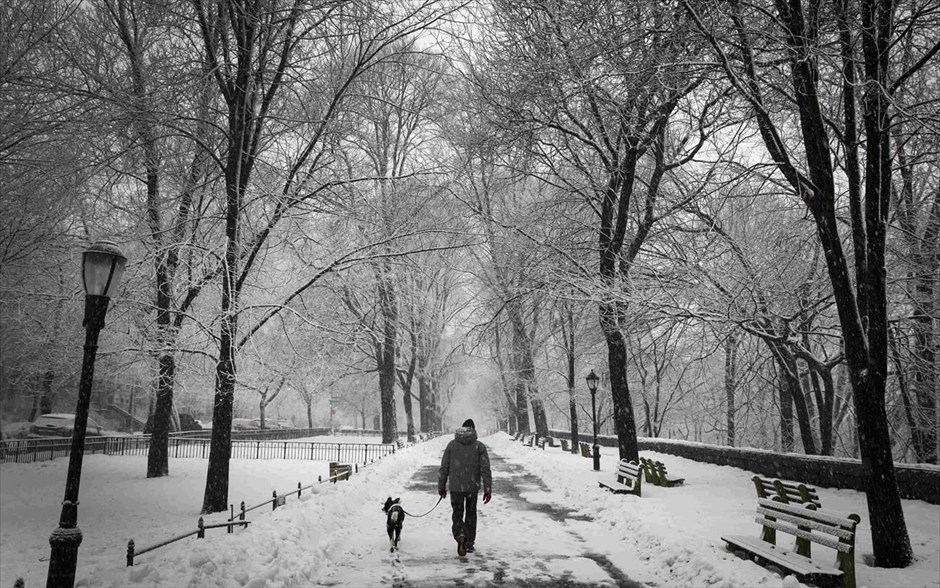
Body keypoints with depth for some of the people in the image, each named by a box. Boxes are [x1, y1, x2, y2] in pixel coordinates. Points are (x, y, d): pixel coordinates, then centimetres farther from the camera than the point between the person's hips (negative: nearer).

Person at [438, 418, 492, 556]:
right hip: (473, 487, 0)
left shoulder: (452, 444, 0)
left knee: (457, 515, 11)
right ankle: (469, 543, 24)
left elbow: (444, 467, 1)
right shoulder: (479, 446, -3)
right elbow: (485, 469, -8)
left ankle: (460, 536, -17)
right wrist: (488, 489, -6)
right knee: (471, 514, 19)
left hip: (455, 487, 0)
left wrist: (441, 486, 10)